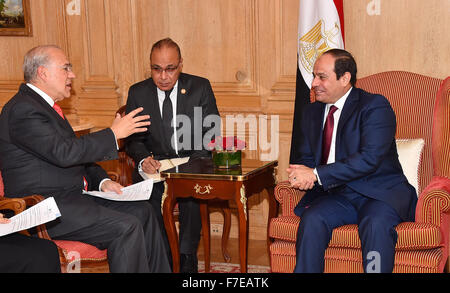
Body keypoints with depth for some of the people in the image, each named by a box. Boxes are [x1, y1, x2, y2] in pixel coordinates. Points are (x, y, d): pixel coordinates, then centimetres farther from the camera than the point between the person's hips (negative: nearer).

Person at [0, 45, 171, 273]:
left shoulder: (43, 105, 17)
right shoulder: (23, 110, -16)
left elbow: (76, 155, 20)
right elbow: (64, 152, -26)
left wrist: (102, 181, 4)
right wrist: (114, 133, -17)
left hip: (71, 195, 10)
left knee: (142, 212, 4)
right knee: (127, 227, -22)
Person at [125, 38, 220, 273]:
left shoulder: (200, 87, 4)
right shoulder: (138, 93, 6)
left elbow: (212, 133, 2)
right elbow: (133, 139, 6)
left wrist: (192, 162, -16)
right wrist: (144, 159, -18)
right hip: (155, 167, 1)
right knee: (152, 194, -32)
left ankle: (187, 260, -20)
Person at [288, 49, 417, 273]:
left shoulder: (375, 106, -8)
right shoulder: (311, 113, 14)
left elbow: (369, 159, -19)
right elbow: (306, 158, 18)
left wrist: (317, 174, -21)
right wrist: (302, 175, -9)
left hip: (381, 194, -4)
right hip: (336, 195, 5)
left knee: (375, 224, -35)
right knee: (311, 219, -25)